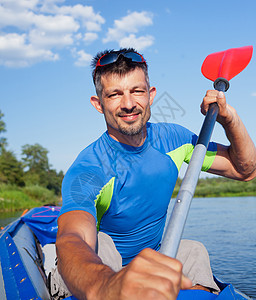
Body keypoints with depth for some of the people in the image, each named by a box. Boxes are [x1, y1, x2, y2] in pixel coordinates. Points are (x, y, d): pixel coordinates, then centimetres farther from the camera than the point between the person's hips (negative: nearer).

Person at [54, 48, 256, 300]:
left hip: (155, 260, 5)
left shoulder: (173, 138, -8)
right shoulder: (87, 171, -26)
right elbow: (71, 241, -46)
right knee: (97, 241, -32)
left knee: (193, 251, -21)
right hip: (98, 268, -4)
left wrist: (229, 120, -19)